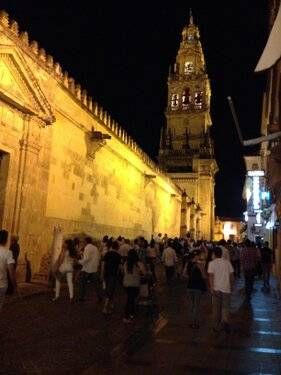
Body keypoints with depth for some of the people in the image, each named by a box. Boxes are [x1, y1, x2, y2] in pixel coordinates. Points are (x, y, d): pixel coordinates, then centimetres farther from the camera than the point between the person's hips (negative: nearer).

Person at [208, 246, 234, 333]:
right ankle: (225, 321, -14)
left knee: (216, 308, 12)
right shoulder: (227, 262, 2)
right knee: (225, 307, 10)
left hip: (216, 289, -1)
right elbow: (231, 276, 4)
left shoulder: (212, 263, -6)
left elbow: (211, 276, -14)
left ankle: (216, 327, 19)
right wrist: (231, 286, 17)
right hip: (226, 288, 1)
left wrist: (211, 288, -13)